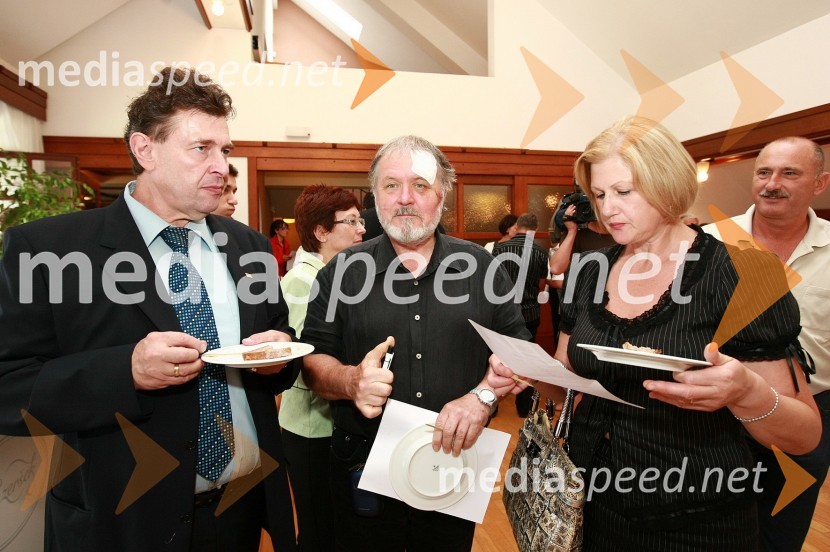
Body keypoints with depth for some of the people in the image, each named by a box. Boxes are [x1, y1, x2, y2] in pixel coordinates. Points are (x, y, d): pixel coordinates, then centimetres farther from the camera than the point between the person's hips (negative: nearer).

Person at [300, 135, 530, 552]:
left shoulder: (481, 266, -1)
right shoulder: (343, 271, -3)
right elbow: (312, 361, -2)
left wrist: (482, 397, -17)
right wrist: (350, 380, -23)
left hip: (456, 460, 1)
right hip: (364, 467, 0)